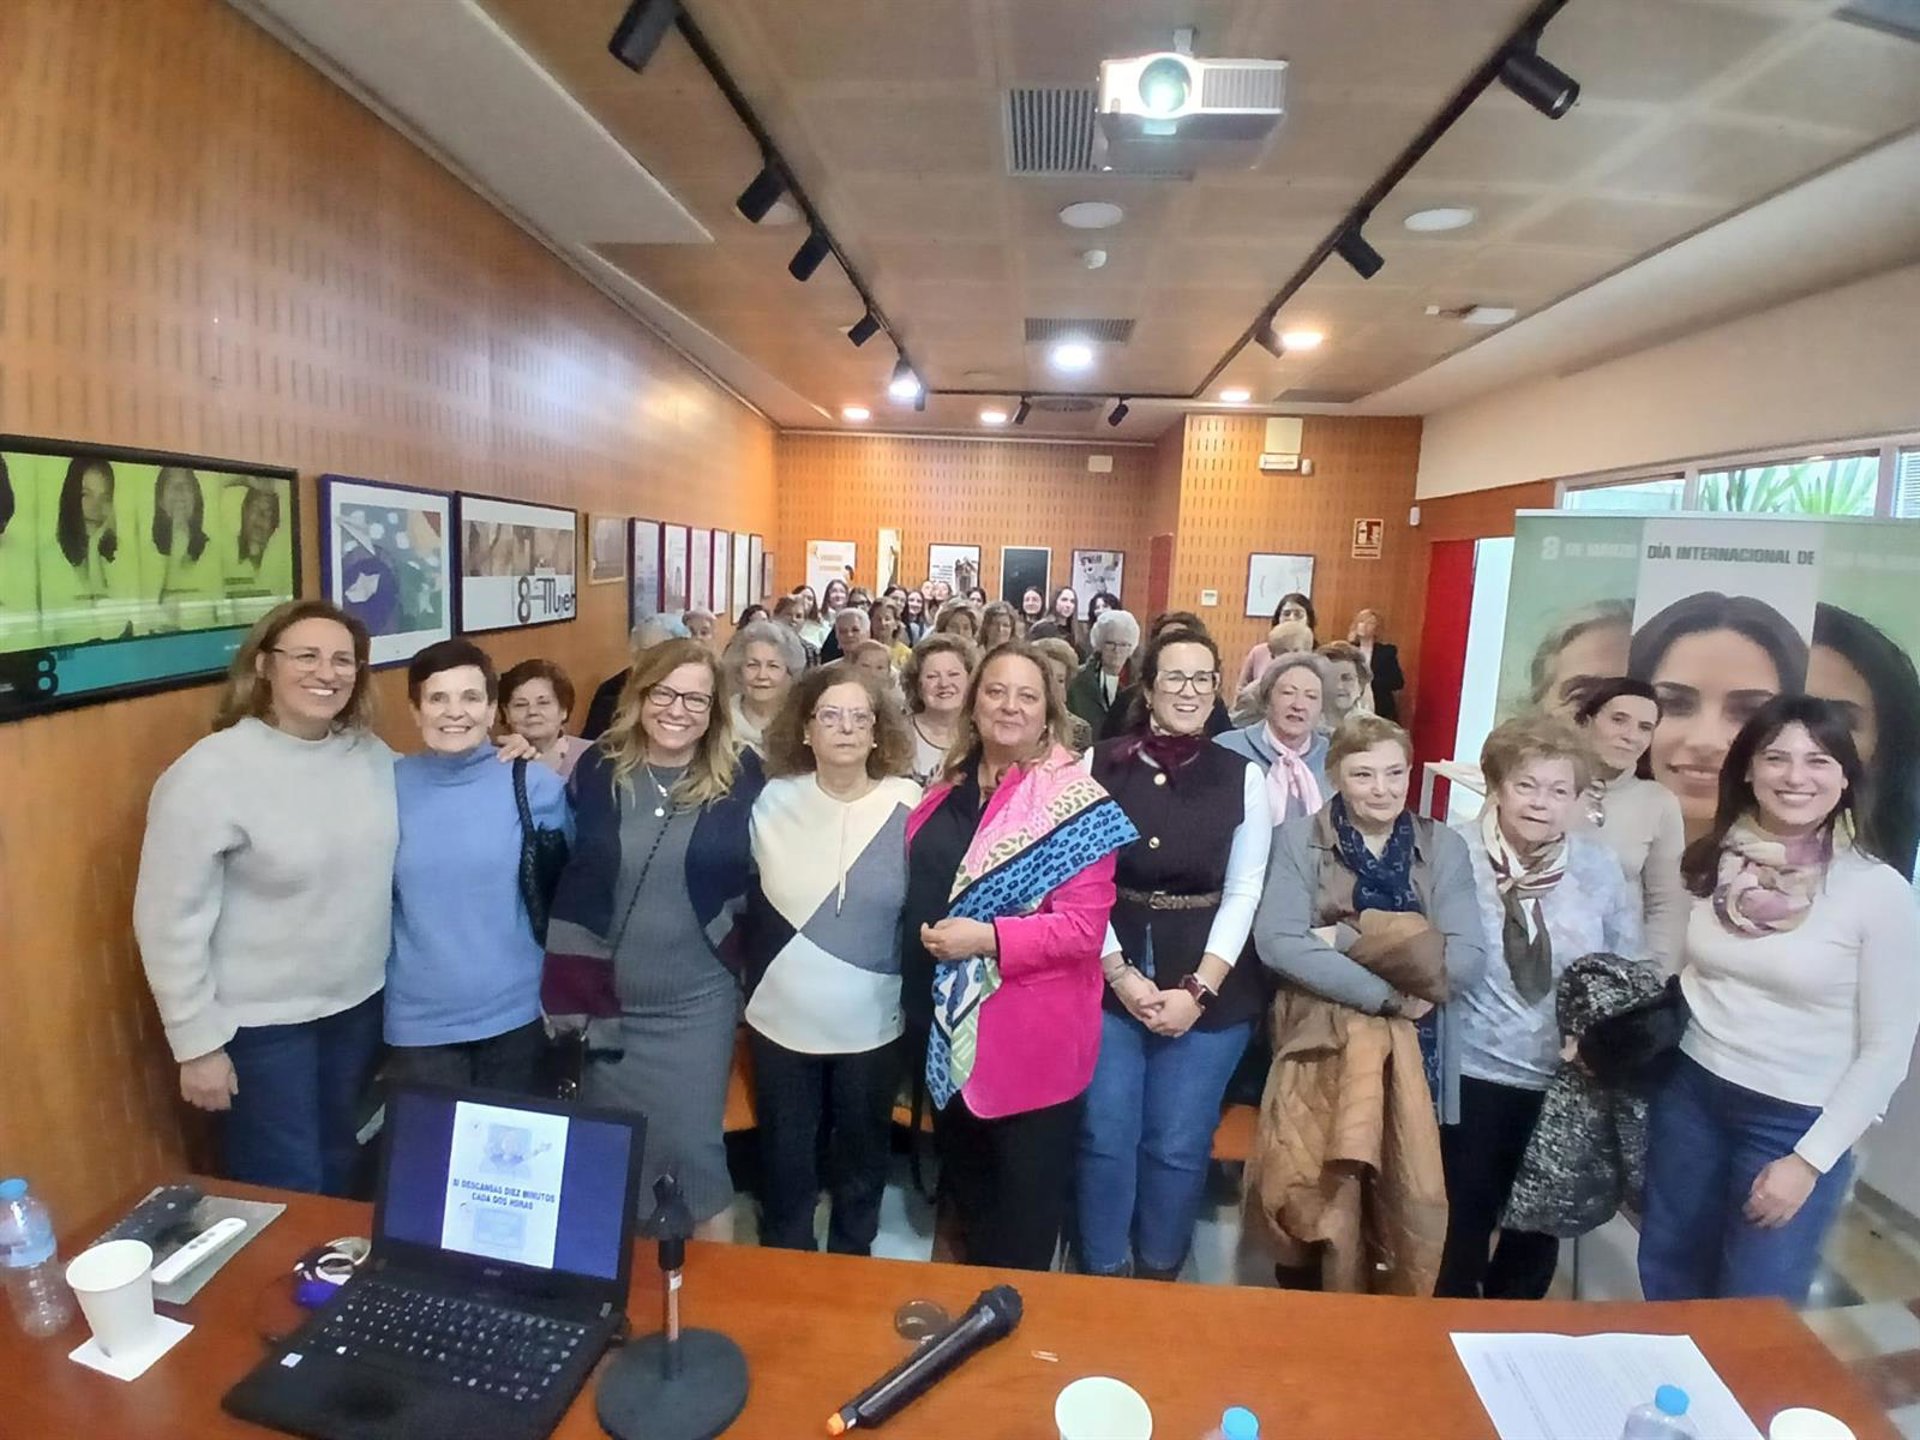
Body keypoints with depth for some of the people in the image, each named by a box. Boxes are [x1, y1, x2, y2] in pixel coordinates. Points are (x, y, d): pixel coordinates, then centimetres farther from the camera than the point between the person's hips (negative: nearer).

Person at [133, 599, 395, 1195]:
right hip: (260, 1022, -5)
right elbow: (171, 922, -15)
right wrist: (198, 1043, -12)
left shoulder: (371, 753, -4)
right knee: (284, 1191, 10)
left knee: (342, 1168, 24)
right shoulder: (210, 773, -18)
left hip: (360, 1002, 5)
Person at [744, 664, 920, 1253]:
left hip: (873, 1023, -1)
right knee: (785, 1159, 17)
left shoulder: (909, 807, -9)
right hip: (782, 1018, 1)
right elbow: (747, 902, 4)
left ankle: (851, 1266, 43)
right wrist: (757, 980, -1)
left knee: (862, 1157, 19)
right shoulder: (773, 801, -6)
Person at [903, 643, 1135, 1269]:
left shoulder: (1075, 801, -14)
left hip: (1033, 1039, -6)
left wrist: (985, 938, -25)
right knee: (963, 1188, 25)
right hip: (950, 1029, 6)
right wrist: (927, 939, 2)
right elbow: (917, 892, 18)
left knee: (1023, 1217, 13)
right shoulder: (946, 794, 5)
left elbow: (1084, 927, -19)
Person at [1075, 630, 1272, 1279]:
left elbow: (1244, 893, -2)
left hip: (1210, 987, 0)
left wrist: (1198, 989, -10)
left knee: (1179, 1144, 8)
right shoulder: (1099, 764, -2)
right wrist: (1121, 974, -9)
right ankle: (1101, 1273, 29)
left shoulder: (1244, 777, 0)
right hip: (1108, 978, 0)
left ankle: (1159, 1274, 33)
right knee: (1104, 1136, 5)